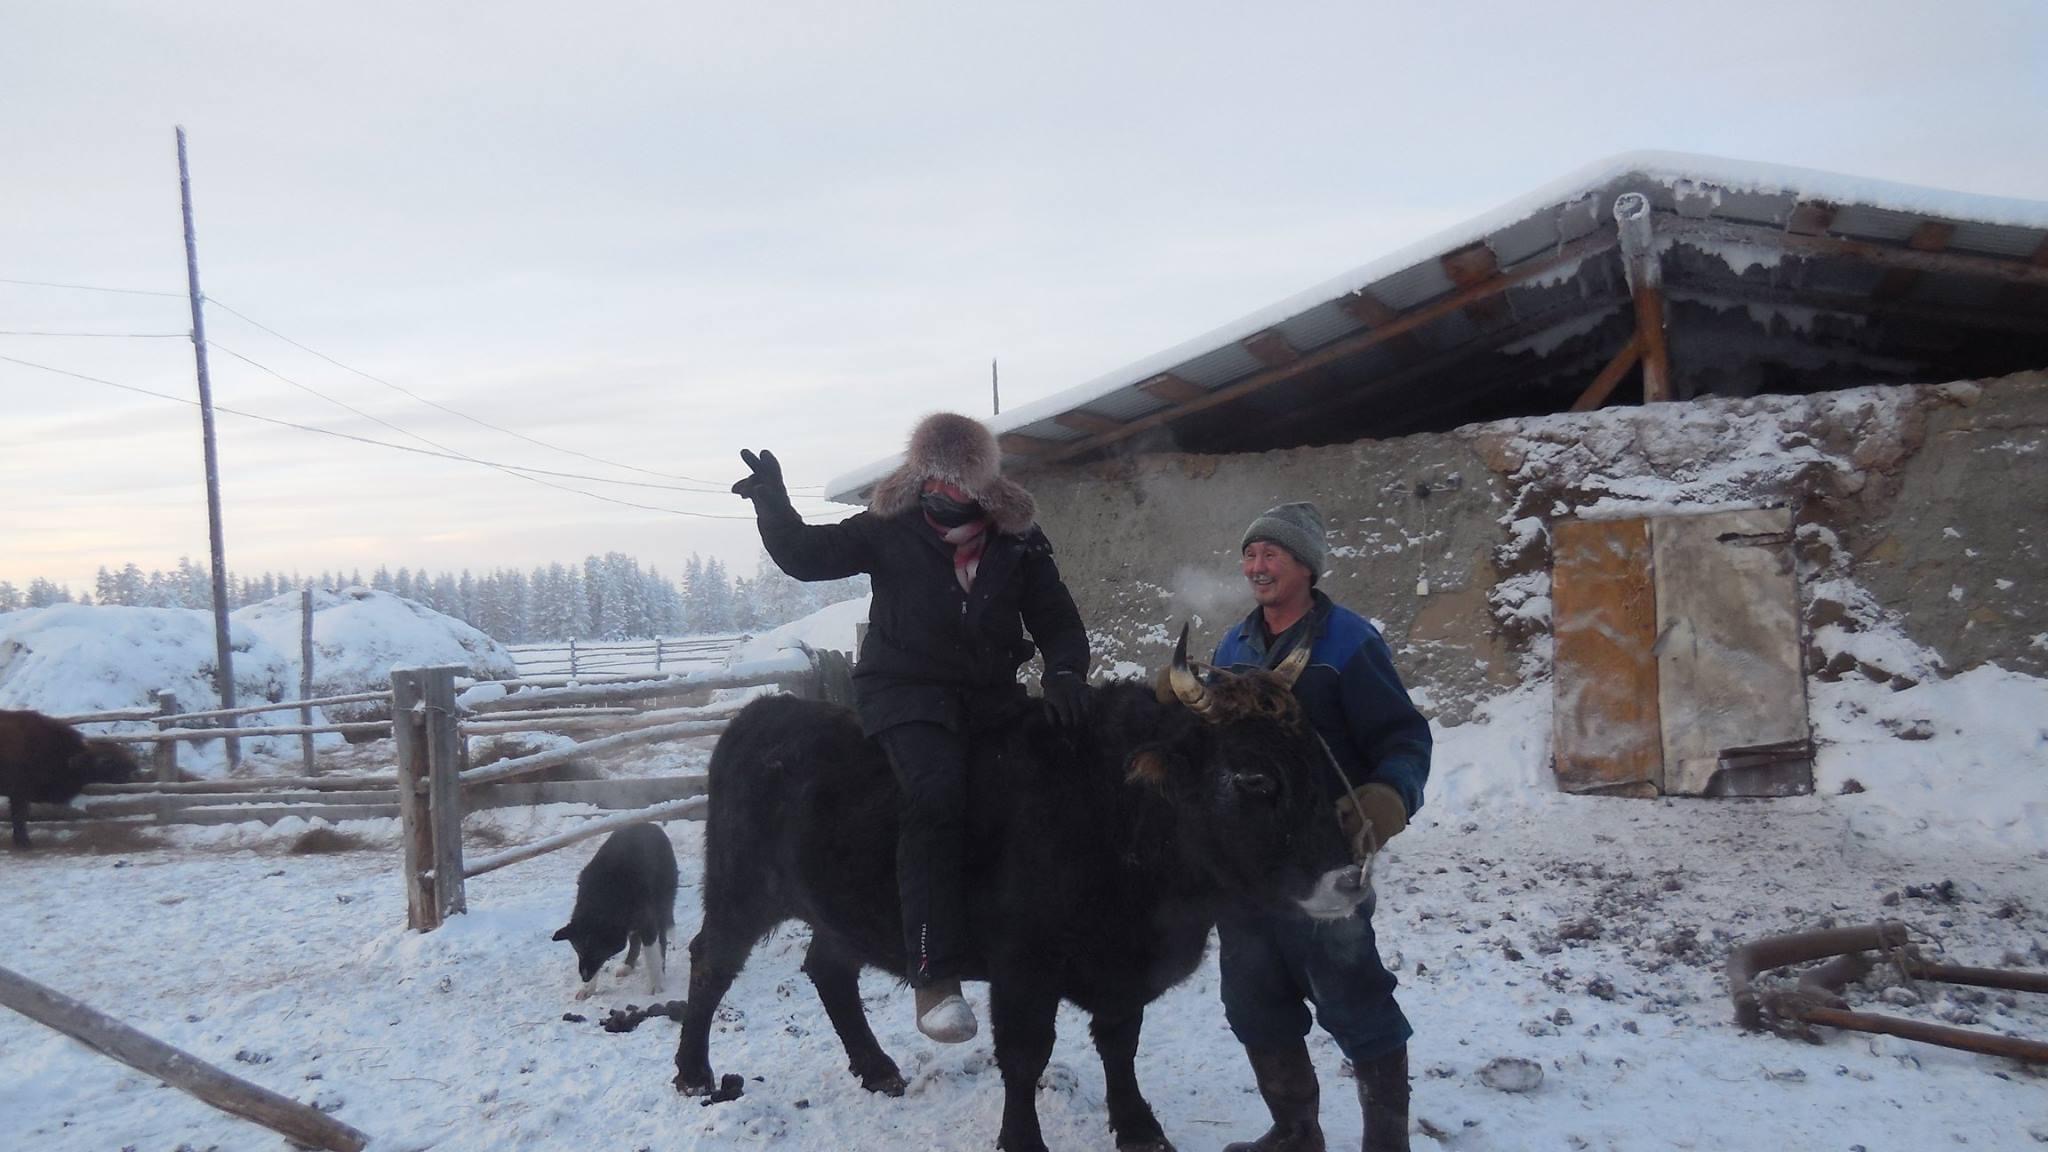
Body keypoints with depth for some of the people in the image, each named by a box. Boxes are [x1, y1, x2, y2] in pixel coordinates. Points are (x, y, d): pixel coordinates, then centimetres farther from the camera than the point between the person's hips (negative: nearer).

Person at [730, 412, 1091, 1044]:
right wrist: (772, 503, -17)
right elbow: (805, 555, 0)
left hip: (990, 694, 4)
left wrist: (1063, 672, -13)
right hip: (906, 691, -4)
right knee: (937, 794, -30)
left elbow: (1059, 623, 8)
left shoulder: (1020, 543, 5)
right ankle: (935, 975, -31)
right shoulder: (890, 531, 0)